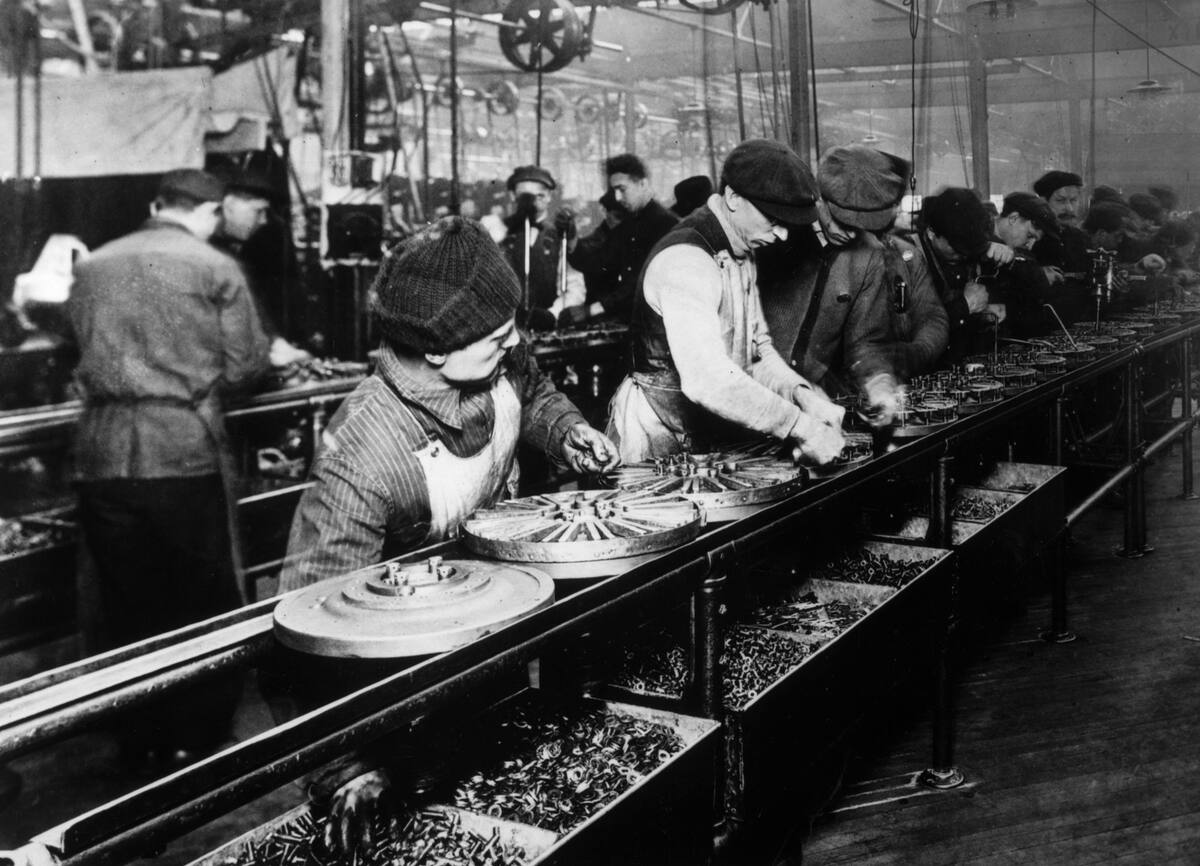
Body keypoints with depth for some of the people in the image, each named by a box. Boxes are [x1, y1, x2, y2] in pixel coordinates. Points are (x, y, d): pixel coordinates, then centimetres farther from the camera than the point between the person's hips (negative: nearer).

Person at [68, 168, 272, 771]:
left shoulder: (91, 268, 11)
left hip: (104, 452, 4)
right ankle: (197, 740, 13)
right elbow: (245, 366, 0)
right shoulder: (215, 268, -1)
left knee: (127, 608, 13)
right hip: (185, 450, -4)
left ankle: (142, 743, 22)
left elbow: (85, 351, 17)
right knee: (206, 606, 9)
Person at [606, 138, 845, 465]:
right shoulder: (684, 259, -21)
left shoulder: (742, 254, 10)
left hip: (715, 442, 8)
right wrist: (800, 427, -30)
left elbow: (757, 350, 12)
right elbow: (706, 379, -31)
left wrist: (800, 394, -7)